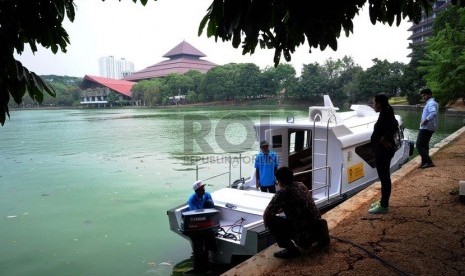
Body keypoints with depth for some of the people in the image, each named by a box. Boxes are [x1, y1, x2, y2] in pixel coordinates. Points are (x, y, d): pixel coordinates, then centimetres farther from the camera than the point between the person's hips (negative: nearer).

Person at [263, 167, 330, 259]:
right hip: (317, 230, 8)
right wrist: (278, 210, 26)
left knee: (270, 219, -5)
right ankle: (320, 238, 25)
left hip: (305, 234, -8)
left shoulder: (282, 192, -13)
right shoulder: (301, 185, 8)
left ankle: (291, 249, -2)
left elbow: (266, 215, -9)